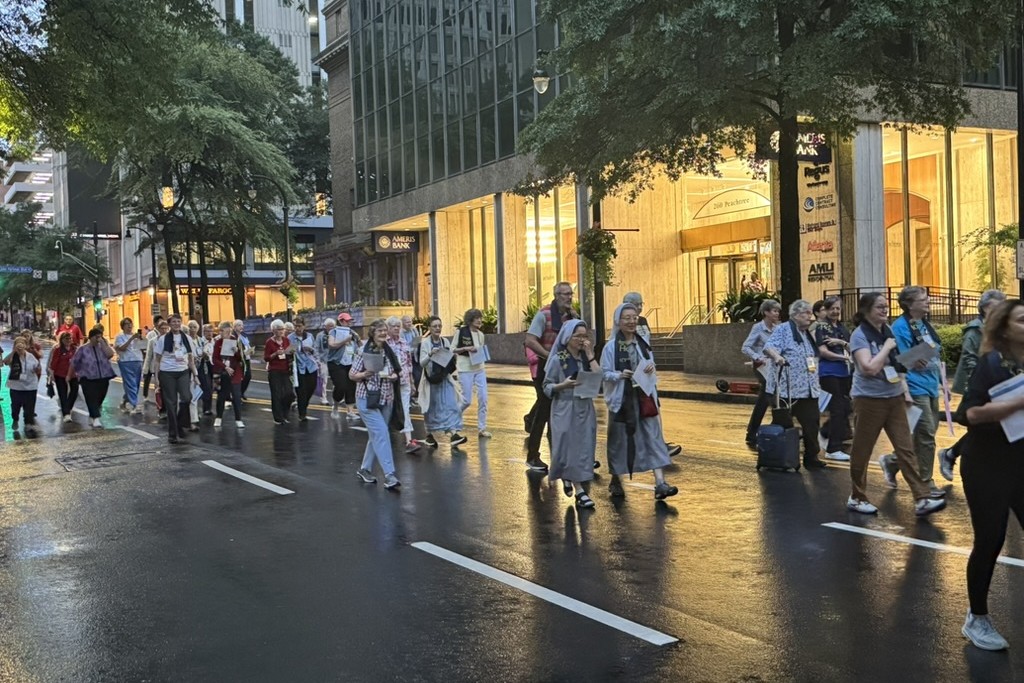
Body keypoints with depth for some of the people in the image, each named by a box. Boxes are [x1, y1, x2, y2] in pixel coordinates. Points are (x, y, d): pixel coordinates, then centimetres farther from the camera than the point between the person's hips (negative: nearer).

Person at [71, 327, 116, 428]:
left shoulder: (103, 346, 5)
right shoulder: (83, 349, -1)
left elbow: (110, 354, -15)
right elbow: (74, 363, 7)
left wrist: (103, 343, -14)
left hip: (103, 378, 3)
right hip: (88, 379, -3)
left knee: (100, 398, 13)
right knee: (92, 399, -13)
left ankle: (92, 416, 34)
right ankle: (96, 419, -17)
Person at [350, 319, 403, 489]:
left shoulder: (389, 351, 8)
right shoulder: (364, 351, -9)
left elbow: (396, 373, 17)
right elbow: (352, 375, -6)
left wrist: (393, 376, -6)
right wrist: (367, 374, -23)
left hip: (386, 399, 6)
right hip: (367, 399, -6)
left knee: (376, 435, 12)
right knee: (381, 433, -15)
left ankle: (365, 469, 28)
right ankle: (389, 475, -17)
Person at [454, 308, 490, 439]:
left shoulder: (480, 334, 10)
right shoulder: (461, 332, -5)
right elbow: (453, 350, -4)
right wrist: (466, 348, -17)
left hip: (480, 369, 5)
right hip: (465, 370, -5)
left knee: (483, 398, -2)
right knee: (467, 400, -4)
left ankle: (482, 428, 6)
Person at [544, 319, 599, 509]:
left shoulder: (586, 357, 8)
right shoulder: (557, 359, -5)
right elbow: (547, 387, -3)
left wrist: (589, 354, -8)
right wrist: (563, 385, -21)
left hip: (585, 409, 4)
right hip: (564, 409, -4)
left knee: (583, 447, 2)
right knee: (569, 447, -5)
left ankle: (569, 478, 19)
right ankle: (579, 490, 2)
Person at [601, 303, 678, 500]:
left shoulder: (643, 343, 7)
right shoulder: (611, 347, -6)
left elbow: (650, 365, 16)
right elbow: (604, 373, -6)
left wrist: (651, 367, -7)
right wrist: (619, 375, -24)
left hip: (644, 397, 3)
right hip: (622, 399, -3)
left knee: (653, 437, -5)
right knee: (620, 440, 7)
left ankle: (660, 483, -9)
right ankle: (616, 480, 26)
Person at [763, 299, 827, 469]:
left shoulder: (808, 334, 18)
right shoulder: (783, 330, -7)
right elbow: (769, 346, -24)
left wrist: (815, 383, 27)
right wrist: (776, 356, -44)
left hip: (808, 389, 7)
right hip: (787, 389, -7)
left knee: (812, 423, 5)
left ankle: (811, 457, 15)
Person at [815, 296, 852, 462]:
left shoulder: (842, 328, 15)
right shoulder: (822, 327, -6)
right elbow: (823, 351, -14)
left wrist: (841, 342, -10)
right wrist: (844, 357, -16)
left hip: (843, 372, 7)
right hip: (829, 372, -7)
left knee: (845, 408, 7)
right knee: (838, 409, -6)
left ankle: (825, 433, 29)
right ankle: (833, 449, 1)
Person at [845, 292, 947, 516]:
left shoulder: (888, 331, 9)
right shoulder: (859, 335, -12)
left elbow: (898, 363, 18)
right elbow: (869, 368, -24)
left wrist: (905, 391, 10)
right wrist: (886, 347, -16)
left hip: (894, 398, 6)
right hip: (870, 399, -6)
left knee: (906, 448, 1)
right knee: (862, 451, 4)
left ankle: (922, 500, -1)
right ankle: (857, 497, 19)